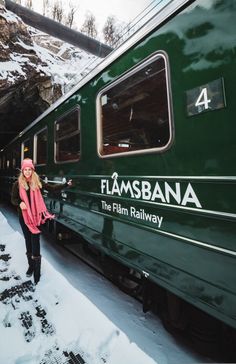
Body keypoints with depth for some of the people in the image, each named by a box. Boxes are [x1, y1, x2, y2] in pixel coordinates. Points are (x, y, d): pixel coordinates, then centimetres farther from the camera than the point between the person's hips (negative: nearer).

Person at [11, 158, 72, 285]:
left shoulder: (37, 182, -3)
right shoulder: (17, 184, -1)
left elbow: (51, 188, 0)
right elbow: (13, 199, 5)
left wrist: (66, 184, -7)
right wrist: (19, 203, -17)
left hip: (36, 216, -2)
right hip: (24, 216, 2)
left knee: (35, 241, -3)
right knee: (28, 240, 14)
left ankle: (37, 271, 5)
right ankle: (31, 265, 32)